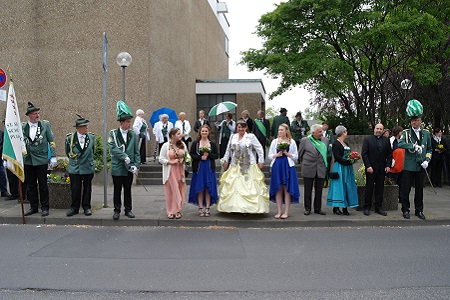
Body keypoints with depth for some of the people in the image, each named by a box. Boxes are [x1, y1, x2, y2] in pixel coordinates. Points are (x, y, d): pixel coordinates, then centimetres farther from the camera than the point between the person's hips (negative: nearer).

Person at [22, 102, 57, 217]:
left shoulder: (45, 125, 0)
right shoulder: (22, 127, 4)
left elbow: (51, 142, 1)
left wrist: (53, 157, -4)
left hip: (41, 160, -2)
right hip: (27, 160, 3)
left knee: (43, 185, 3)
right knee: (30, 185, 10)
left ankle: (45, 207, 13)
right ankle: (33, 207, 21)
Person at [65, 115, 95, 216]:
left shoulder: (91, 137, -1)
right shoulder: (70, 138, -4)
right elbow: (68, 152, 10)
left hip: (88, 167, 1)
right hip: (74, 168, -1)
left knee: (87, 188, 8)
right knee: (75, 189, 3)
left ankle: (86, 207, 20)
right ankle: (74, 208, 16)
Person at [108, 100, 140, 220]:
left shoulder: (133, 134, 5)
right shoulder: (113, 133, -4)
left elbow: (136, 152, 4)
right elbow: (113, 148, -16)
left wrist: (136, 165, -6)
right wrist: (124, 157, -21)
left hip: (129, 168, 2)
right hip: (117, 168, -2)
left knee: (128, 190, 11)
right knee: (117, 190, 7)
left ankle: (128, 210, 23)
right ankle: (117, 210, 19)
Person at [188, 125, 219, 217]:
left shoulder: (212, 143, 7)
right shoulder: (195, 143, 3)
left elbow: (216, 155, 4)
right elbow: (191, 154, -1)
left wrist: (208, 155, -12)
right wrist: (200, 157, -14)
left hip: (209, 168, 1)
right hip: (199, 168, -1)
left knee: (208, 188, 2)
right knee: (200, 188, 1)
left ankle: (207, 208, 11)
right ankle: (200, 208, 10)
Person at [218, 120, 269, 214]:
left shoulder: (251, 137, -2)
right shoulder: (233, 137, 10)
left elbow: (259, 149, 0)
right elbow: (228, 150, 19)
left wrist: (261, 161, -3)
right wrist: (225, 160, 16)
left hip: (249, 166, -4)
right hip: (235, 166, 4)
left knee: (249, 185, -6)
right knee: (233, 186, 1)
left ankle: (249, 207, -1)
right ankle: (234, 206, 9)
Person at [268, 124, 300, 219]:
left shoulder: (292, 142, 7)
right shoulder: (274, 141, 10)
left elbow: (296, 156, 6)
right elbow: (270, 156, 10)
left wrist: (287, 153, -8)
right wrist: (277, 155, -8)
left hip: (288, 167, -1)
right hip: (277, 166, 2)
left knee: (287, 189, -2)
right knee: (278, 189, 2)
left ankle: (286, 212, 4)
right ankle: (279, 212, 9)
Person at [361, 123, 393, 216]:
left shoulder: (387, 140, 11)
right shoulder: (367, 139, 1)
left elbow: (389, 154, 10)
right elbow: (364, 154, -4)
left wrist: (388, 165, -2)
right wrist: (368, 166, -12)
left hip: (382, 169, 3)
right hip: (371, 168, -3)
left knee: (380, 188, 6)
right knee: (369, 188, 0)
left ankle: (378, 207, 13)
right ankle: (367, 207, 7)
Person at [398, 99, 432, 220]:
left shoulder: (426, 133, 10)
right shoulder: (406, 132, 0)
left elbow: (429, 149, 15)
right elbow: (400, 144, -18)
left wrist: (427, 160, -1)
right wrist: (414, 146, -27)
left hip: (421, 166, 3)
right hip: (409, 166, -3)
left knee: (419, 189, 10)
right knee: (406, 189, 2)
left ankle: (419, 210, 21)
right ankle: (405, 210, 13)